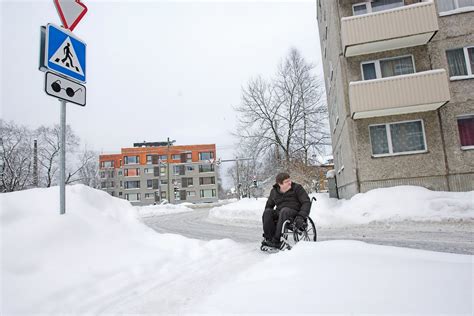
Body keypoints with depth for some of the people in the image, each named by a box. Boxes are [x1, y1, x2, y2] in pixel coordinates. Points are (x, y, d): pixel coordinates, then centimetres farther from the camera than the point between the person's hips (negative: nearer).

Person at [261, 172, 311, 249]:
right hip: (279, 213, 4)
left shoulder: (297, 188, 2)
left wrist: (301, 216, -21)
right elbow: (269, 205, 23)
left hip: (295, 212, -4)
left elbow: (306, 202, -4)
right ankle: (269, 239, -34)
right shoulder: (274, 191, 11)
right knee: (267, 212, -26)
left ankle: (276, 240, -41)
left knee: (284, 210, -37)